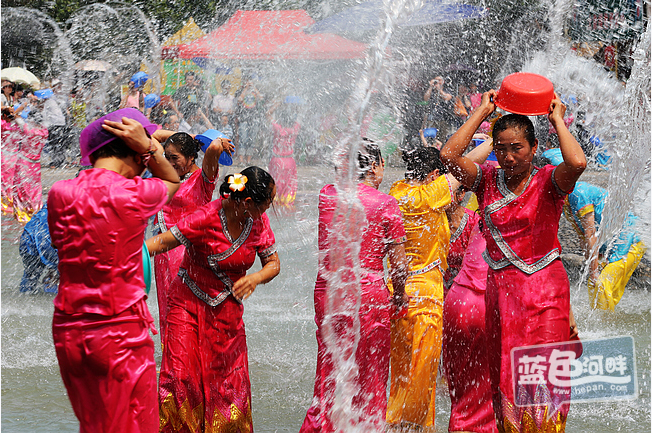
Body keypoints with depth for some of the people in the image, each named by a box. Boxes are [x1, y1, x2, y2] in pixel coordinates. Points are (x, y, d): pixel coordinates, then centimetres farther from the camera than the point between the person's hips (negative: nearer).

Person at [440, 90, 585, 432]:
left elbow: (577, 163, -27)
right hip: (500, 288, 4)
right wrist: (482, 113, -4)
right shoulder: (487, 180, 5)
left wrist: (558, 121, -12)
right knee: (503, 377, 8)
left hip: (545, 291, -4)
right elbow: (449, 155, -10)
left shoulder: (549, 181, -5)